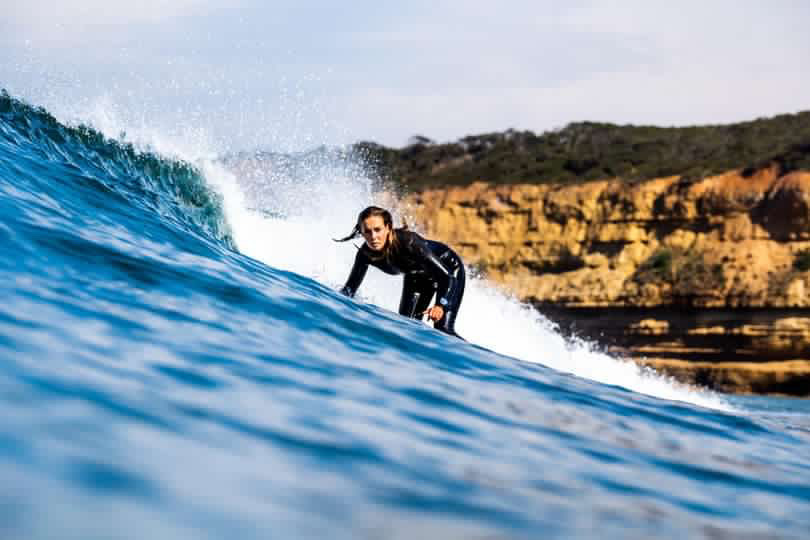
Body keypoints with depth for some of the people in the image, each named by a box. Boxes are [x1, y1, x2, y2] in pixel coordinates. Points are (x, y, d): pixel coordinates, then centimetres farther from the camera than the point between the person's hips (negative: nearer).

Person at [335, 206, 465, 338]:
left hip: (448, 267, -5)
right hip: (417, 276, 5)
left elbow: (447, 276, -41)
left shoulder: (408, 241, -41)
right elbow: (350, 288, -12)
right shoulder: (365, 254, -27)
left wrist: (441, 306, -57)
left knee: (443, 329, -16)